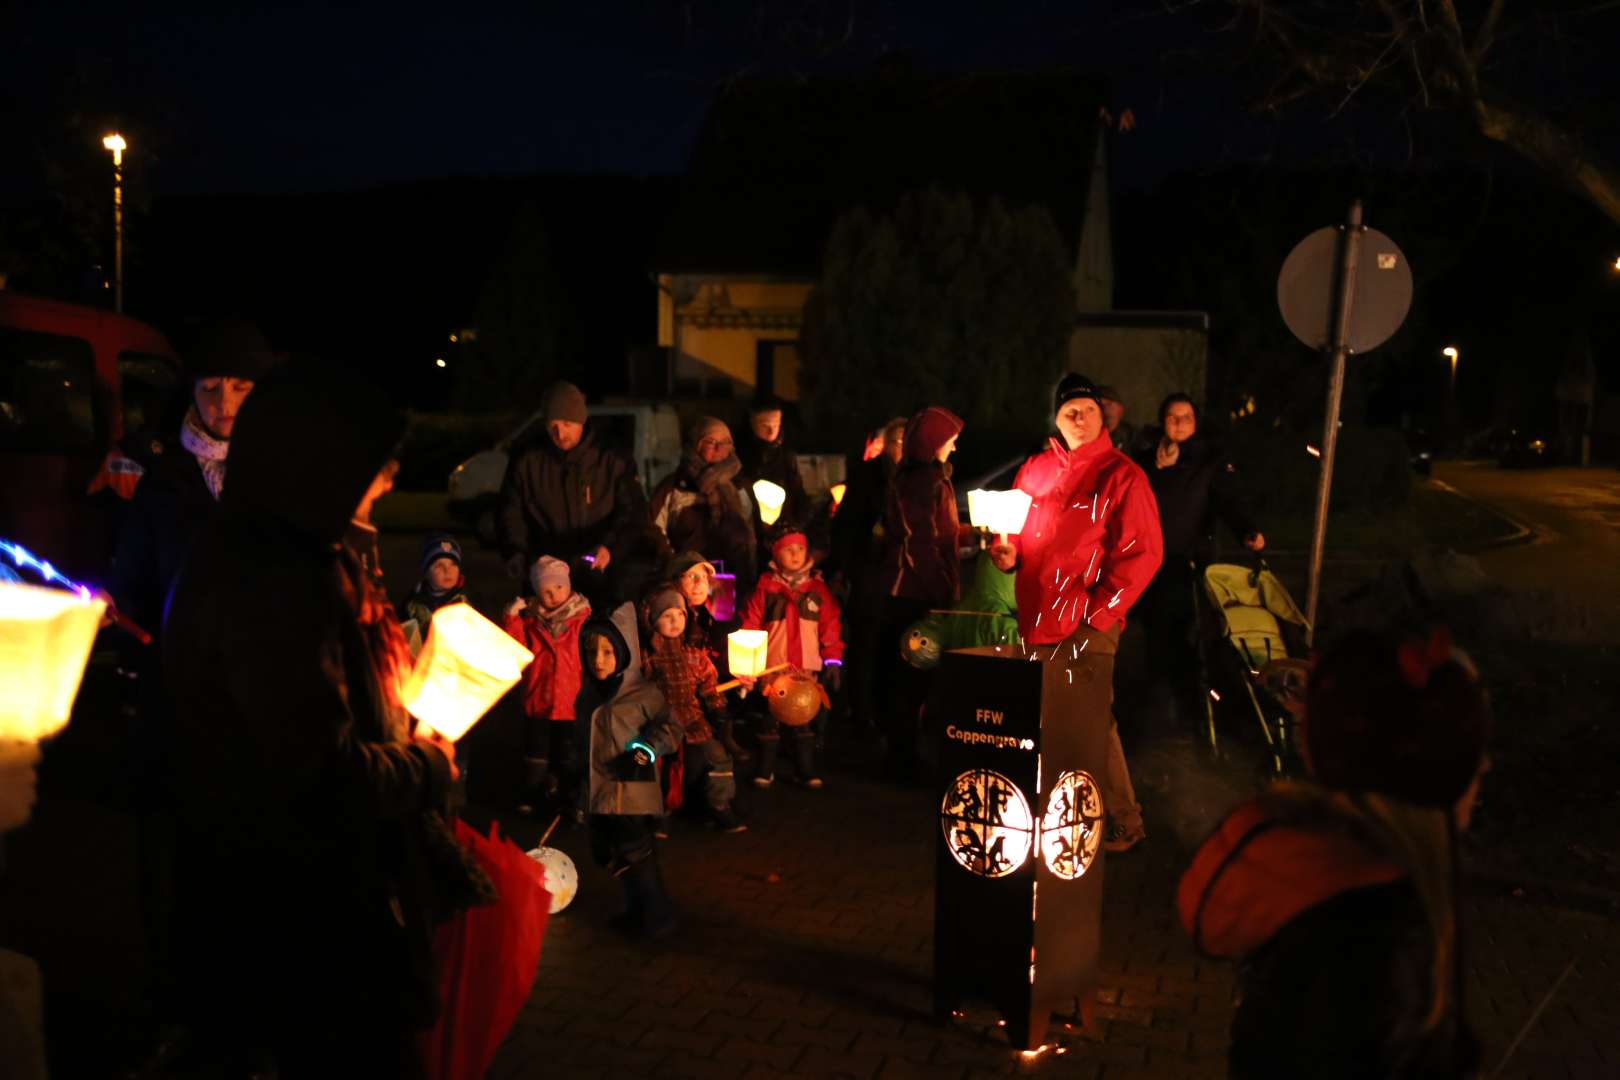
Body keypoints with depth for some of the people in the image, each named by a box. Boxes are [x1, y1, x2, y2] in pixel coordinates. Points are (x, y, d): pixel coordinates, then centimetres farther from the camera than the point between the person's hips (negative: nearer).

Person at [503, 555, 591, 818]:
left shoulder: (583, 618, -7)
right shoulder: (529, 620, 1)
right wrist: (512, 619, -16)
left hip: (572, 703, -2)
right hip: (537, 700, 2)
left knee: (569, 757, 11)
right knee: (536, 754, 15)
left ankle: (570, 799, 25)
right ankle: (533, 796, 30)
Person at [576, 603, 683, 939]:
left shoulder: (643, 694, -13)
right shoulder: (589, 693, 8)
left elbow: (670, 728, -8)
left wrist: (646, 751, -19)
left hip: (632, 789, -8)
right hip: (597, 790, 8)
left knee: (635, 855, -4)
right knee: (607, 854, 14)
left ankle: (657, 918, 11)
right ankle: (637, 911, 30)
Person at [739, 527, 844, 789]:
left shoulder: (818, 589, 6)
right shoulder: (765, 588, 1)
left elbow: (830, 627, 5)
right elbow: (751, 626, 0)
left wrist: (833, 660, 0)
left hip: (807, 667, 1)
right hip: (772, 666, -1)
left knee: (804, 719, 6)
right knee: (771, 718, 7)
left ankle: (808, 769, 15)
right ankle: (765, 769, 18)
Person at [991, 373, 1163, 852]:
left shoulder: (1121, 475, -4)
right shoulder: (1035, 470, 12)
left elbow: (1142, 554, -8)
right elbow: (1016, 529, 24)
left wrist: (1098, 614, -13)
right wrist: (1006, 547, 0)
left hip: (1086, 624, -6)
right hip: (1035, 619, 6)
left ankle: (1124, 824, 8)